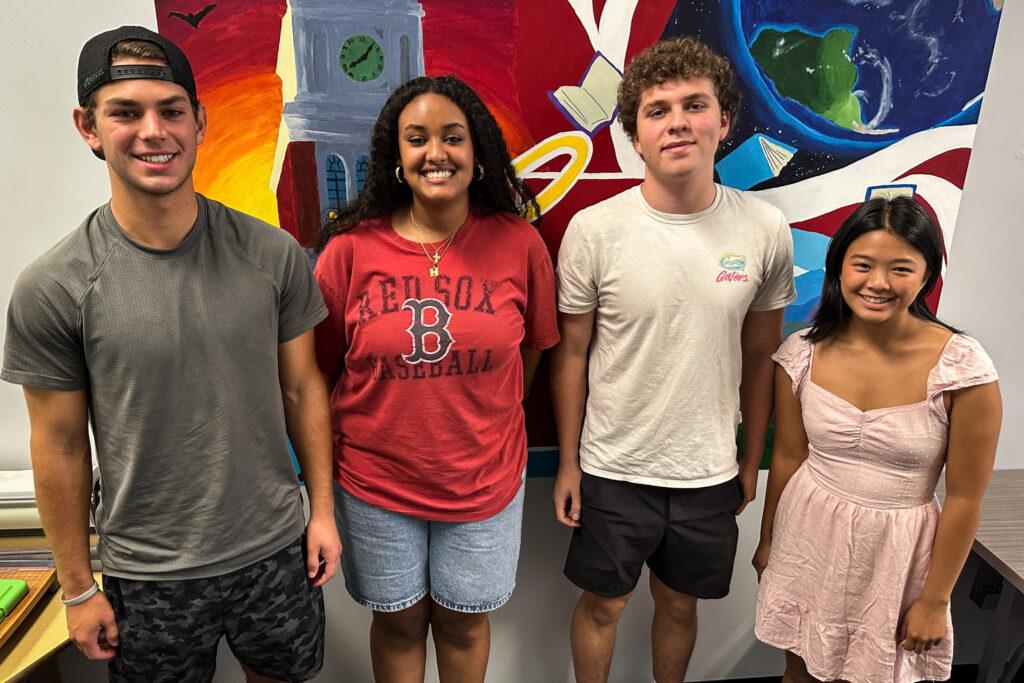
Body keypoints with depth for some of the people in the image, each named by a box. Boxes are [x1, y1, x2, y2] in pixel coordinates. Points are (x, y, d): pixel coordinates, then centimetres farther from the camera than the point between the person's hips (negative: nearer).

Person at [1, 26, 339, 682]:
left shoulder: (273, 255, -10)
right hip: (148, 575, -1)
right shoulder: (53, 288, -14)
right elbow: (60, 444, -6)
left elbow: (302, 388, -1)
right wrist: (78, 589, 1)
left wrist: (322, 509, 2)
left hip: (276, 548, 2)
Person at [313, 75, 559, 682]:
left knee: (463, 622, 22)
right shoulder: (350, 248, -12)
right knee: (398, 621, 22)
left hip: (483, 481, 1)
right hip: (375, 480, 0)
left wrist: (486, 423, 8)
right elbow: (321, 366, -1)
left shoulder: (520, 244, -9)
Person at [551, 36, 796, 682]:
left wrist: (751, 462, 9)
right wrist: (568, 463, -1)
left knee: (680, 604, 22)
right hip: (613, 468, -1)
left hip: (710, 472, 2)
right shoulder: (594, 230, -14)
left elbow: (759, 356, 3)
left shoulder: (766, 230, -8)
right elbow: (571, 354, -5)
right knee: (603, 604, 18)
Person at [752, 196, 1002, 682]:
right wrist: (767, 541, 10)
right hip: (809, 538, 2)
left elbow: (965, 497, -10)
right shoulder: (802, 354, -9)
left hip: (897, 552, -2)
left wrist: (935, 599, -4)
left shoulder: (962, 367, -17)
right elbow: (788, 457, 1)